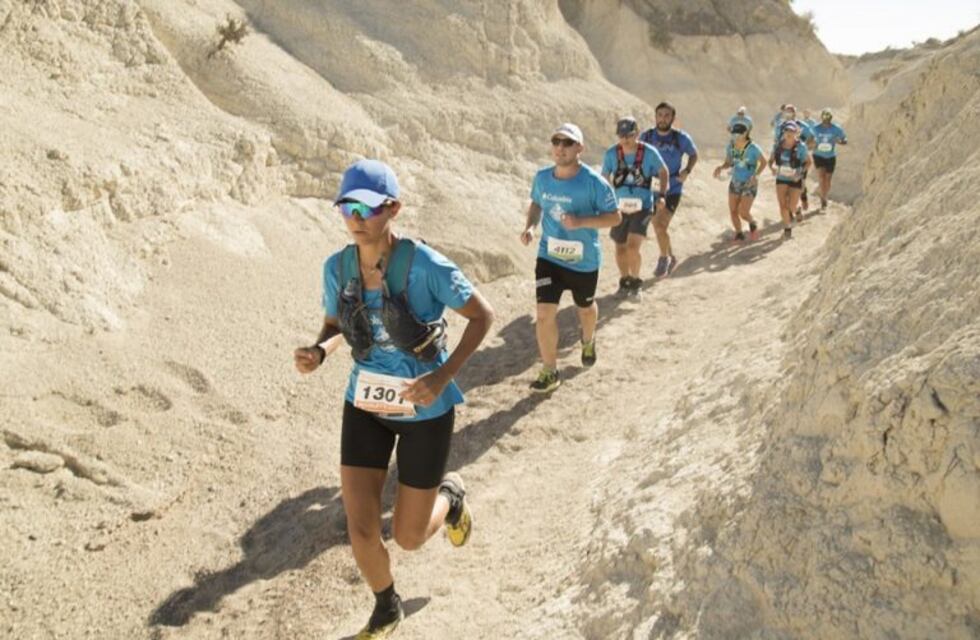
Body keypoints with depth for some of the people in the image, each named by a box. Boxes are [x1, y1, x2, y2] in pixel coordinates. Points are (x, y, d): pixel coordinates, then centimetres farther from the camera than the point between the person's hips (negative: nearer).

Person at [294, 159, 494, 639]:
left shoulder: (425, 265, -24)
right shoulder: (337, 267, -10)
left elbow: (483, 316, -13)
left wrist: (443, 376, -25)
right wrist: (316, 353, -16)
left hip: (425, 409, -3)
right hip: (366, 403, 4)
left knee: (409, 537, 7)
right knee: (360, 528, 0)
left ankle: (450, 495, 43)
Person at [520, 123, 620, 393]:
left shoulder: (593, 182, -19)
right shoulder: (542, 177, -5)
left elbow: (615, 217, -15)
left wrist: (581, 222, -29)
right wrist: (529, 226, -6)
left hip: (584, 261, -2)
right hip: (548, 257, 2)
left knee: (585, 308, 22)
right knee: (545, 313, -9)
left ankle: (588, 341, 57)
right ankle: (549, 372, 6)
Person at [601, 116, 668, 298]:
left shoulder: (649, 152, -10)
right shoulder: (611, 154, -8)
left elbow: (663, 172, 7)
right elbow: (604, 179, 5)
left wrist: (661, 195, -2)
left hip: (642, 207, -3)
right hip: (619, 208, 3)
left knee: (633, 247, -17)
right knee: (620, 248, 13)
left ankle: (635, 282, 6)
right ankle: (625, 281, 36)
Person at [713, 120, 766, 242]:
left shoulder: (753, 148, -20)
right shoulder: (730, 147, -7)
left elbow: (763, 162, -7)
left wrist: (756, 175, -21)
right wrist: (721, 167, -15)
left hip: (749, 184, -5)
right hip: (735, 183, 5)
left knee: (743, 213, -10)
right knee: (733, 211, 5)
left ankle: (753, 224, 24)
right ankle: (739, 234, 25)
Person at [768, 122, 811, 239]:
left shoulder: (801, 146, -14)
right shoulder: (778, 145, -7)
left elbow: (808, 162, -4)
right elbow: (771, 160, 2)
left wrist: (800, 172, -19)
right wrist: (772, 168, -20)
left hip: (795, 180, -2)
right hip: (781, 179, 2)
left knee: (791, 207, 3)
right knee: (782, 205, -8)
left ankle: (790, 214, 42)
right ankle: (787, 228, 11)